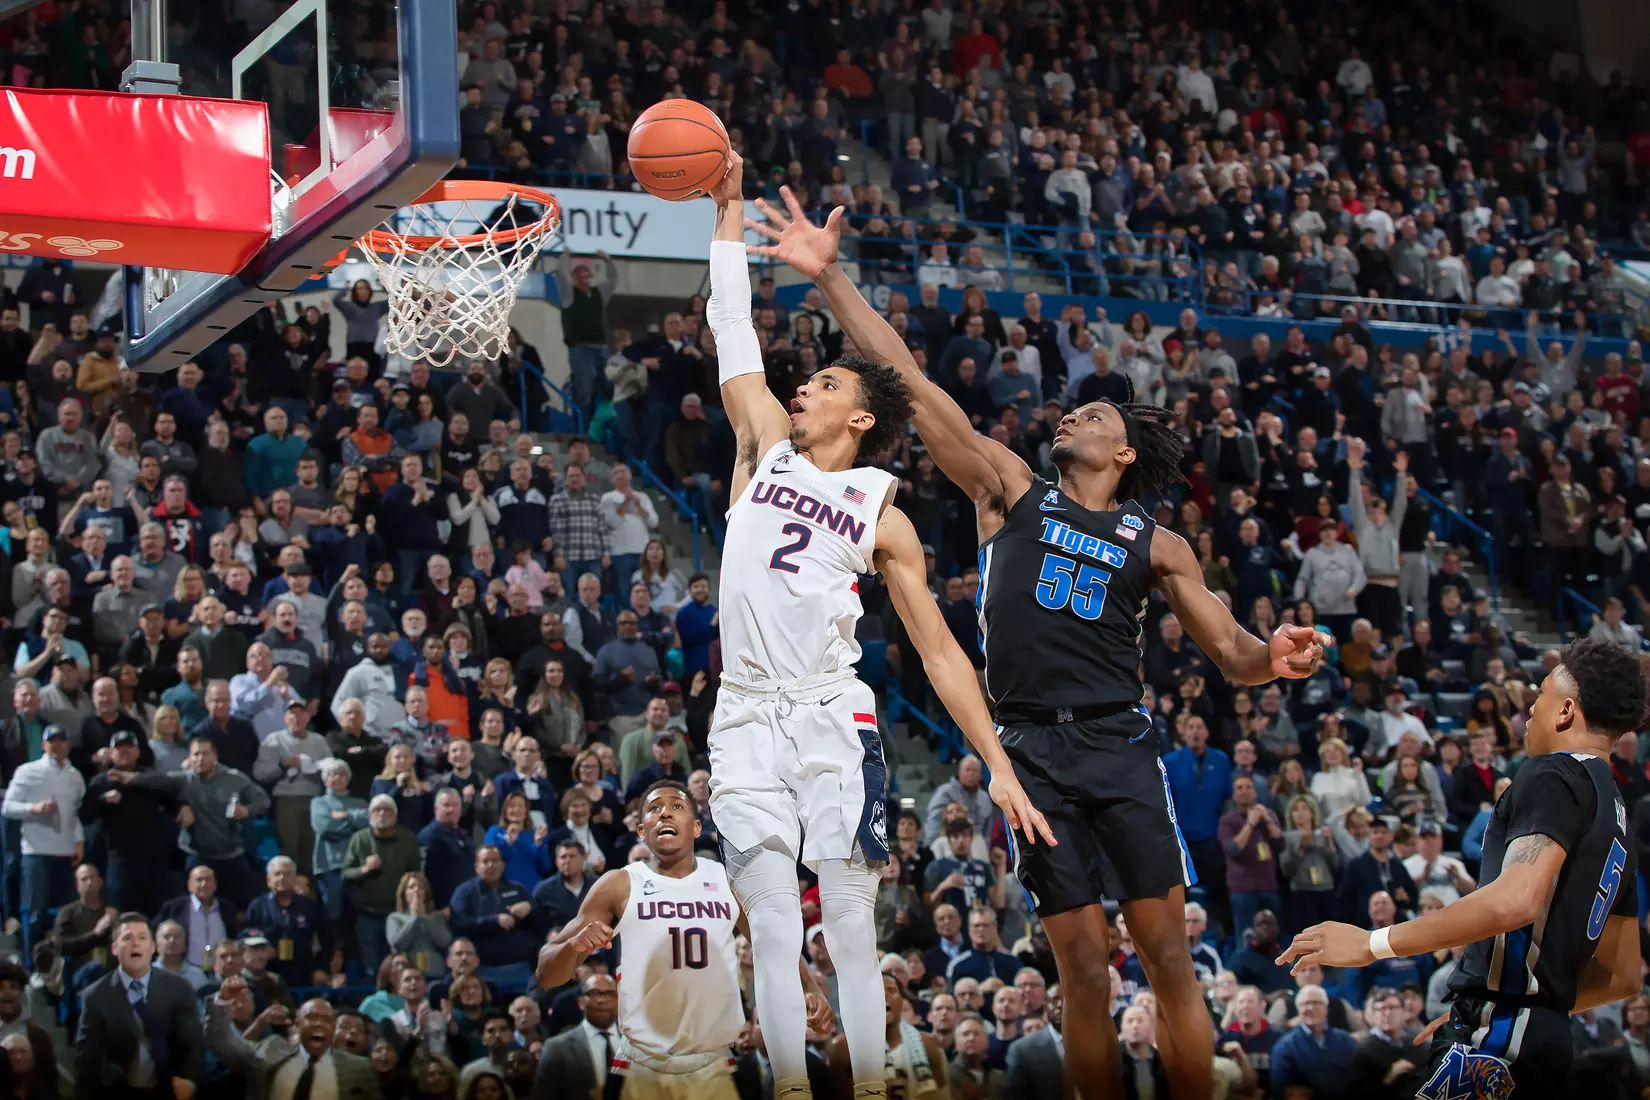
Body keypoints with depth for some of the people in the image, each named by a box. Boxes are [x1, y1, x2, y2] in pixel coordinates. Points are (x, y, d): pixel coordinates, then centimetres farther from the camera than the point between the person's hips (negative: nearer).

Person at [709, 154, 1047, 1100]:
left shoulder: (883, 518, 7)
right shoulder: (767, 448, 12)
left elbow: (940, 650, 5)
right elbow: (733, 324, 15)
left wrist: (999, 765, -1)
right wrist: (730, 205, 14)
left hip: (834, 720, -2)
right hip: (747, 720, 2)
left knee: (852, 933, -3)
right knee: (773, 934, -1)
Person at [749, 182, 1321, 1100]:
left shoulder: (1156, 545, 11)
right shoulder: (1013, 490, 11)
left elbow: (1232, 655, 11)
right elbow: (908, 380, 5)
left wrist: (1274, 658, -14)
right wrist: (831, 277, 0)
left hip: (1121, 745, 0)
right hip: (1033, 749, 0)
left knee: (1170, 957, -5)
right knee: (1084, 968, -1)